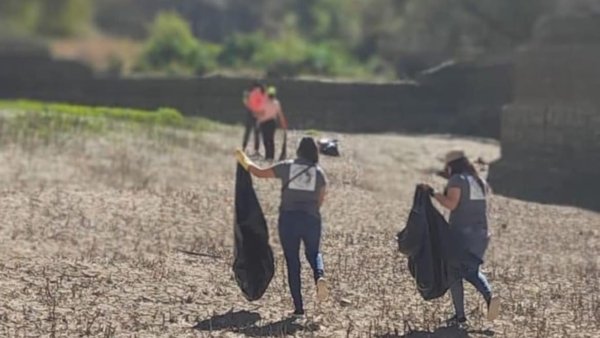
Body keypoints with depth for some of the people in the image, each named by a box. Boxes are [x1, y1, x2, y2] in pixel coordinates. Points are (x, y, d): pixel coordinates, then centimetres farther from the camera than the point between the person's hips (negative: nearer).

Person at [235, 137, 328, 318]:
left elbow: (259, 172, 5)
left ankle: (299, 308, 4)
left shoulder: (287, 167, 0)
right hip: (311, 219, 1)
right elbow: (320, 200, 6)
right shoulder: (319, 172, 3)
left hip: (288, 218, -1)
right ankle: (320, 276, -13)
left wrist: (244, 160, 22)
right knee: (313, 253, 22)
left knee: (292, 262, 6)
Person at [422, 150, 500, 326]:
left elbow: (451, 204, -20)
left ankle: (460, 314, 0)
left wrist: (433, 193, -12)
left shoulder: (457, 180, -10)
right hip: (479, 232, 7)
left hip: (460, 231, -7)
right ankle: (489, 296, -12)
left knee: (454, 272, 3)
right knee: (472, 270, 15)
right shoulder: (479, 181, 13)